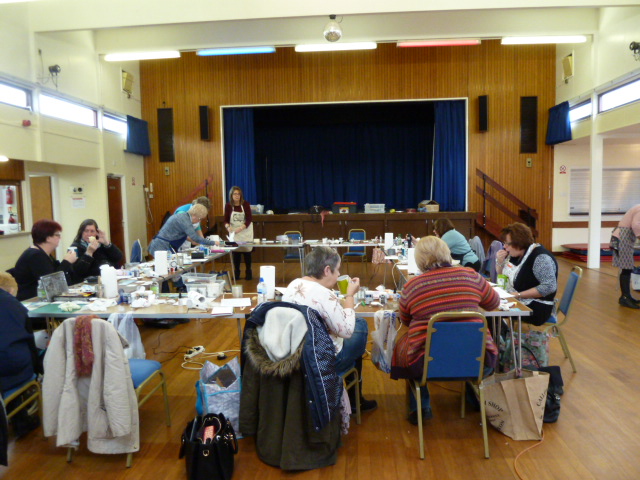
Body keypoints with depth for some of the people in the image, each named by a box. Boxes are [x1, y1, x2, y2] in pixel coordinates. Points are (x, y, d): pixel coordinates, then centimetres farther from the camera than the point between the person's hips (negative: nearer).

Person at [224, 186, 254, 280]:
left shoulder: (246, 204, -12)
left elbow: (249, 219, -14)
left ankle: (248, 272, 15)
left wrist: (241, 228, -28)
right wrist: (228, 227, -27)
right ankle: (236, 272, 14)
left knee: (247, 251, 0)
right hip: (234, 231, 1)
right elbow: (226, 220, -4)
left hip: (246, 230, -1)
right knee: (235, 251, 0)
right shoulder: (228, 206, -7)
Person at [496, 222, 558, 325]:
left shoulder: (541, 258, -19)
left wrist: (518, 295, -23)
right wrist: (499, 262, -4)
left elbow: (549, 286, -25)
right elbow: (502, 276, 17)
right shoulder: (514, 253, 6)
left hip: (535, 308, -8)